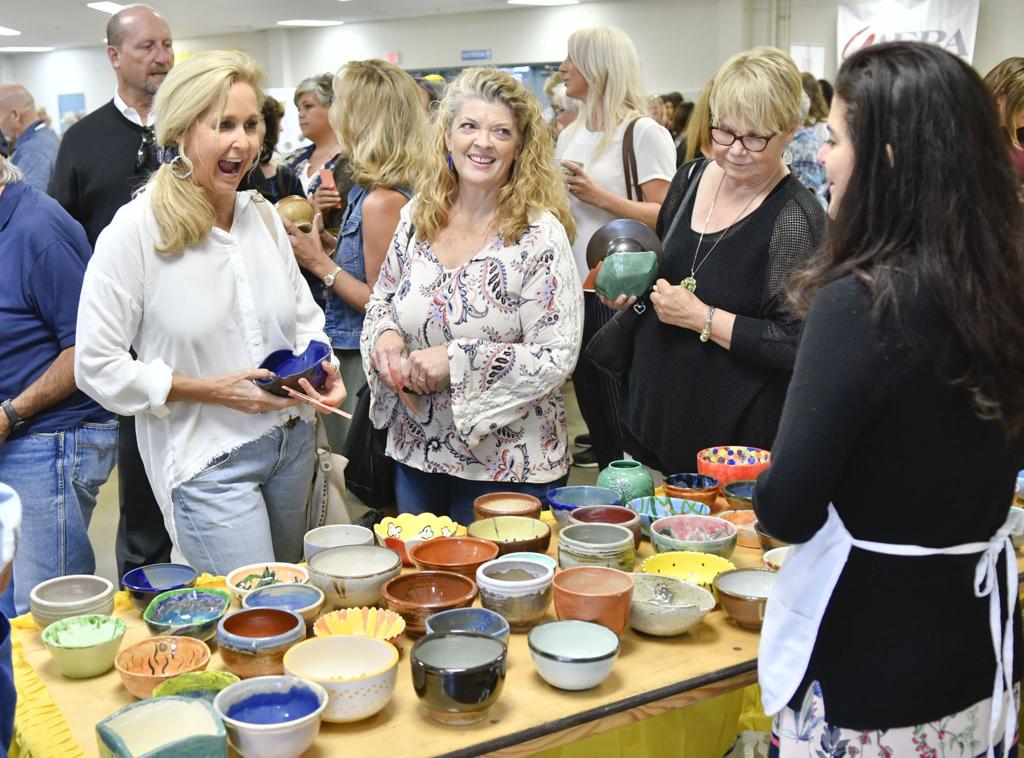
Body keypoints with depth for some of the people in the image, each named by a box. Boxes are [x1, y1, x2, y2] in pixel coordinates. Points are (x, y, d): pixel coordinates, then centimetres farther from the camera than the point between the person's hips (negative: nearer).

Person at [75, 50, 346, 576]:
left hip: (292, 442, 6)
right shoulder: (135, 231, -15)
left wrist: (322, 367, -5)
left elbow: (303, 313, 16)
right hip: (207, 463, -6)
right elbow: (97, 366, -14)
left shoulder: (262, 215, 3)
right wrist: (212, 390, -18)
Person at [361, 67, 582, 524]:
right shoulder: (417, 217, 1)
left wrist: (458, 361, -25)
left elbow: (557, 358, -17)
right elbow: (382, 298, 14)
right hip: (415, 454, 5)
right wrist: (384, 335, -9)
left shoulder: (539, 234, -14)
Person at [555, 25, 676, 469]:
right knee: (593, 412, 14)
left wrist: (600, 197, -18)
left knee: (624, 420, -1)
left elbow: (667, 219, -15)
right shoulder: (569, 136, 14)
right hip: (573, 291, 7)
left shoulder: (644, 134, -9)